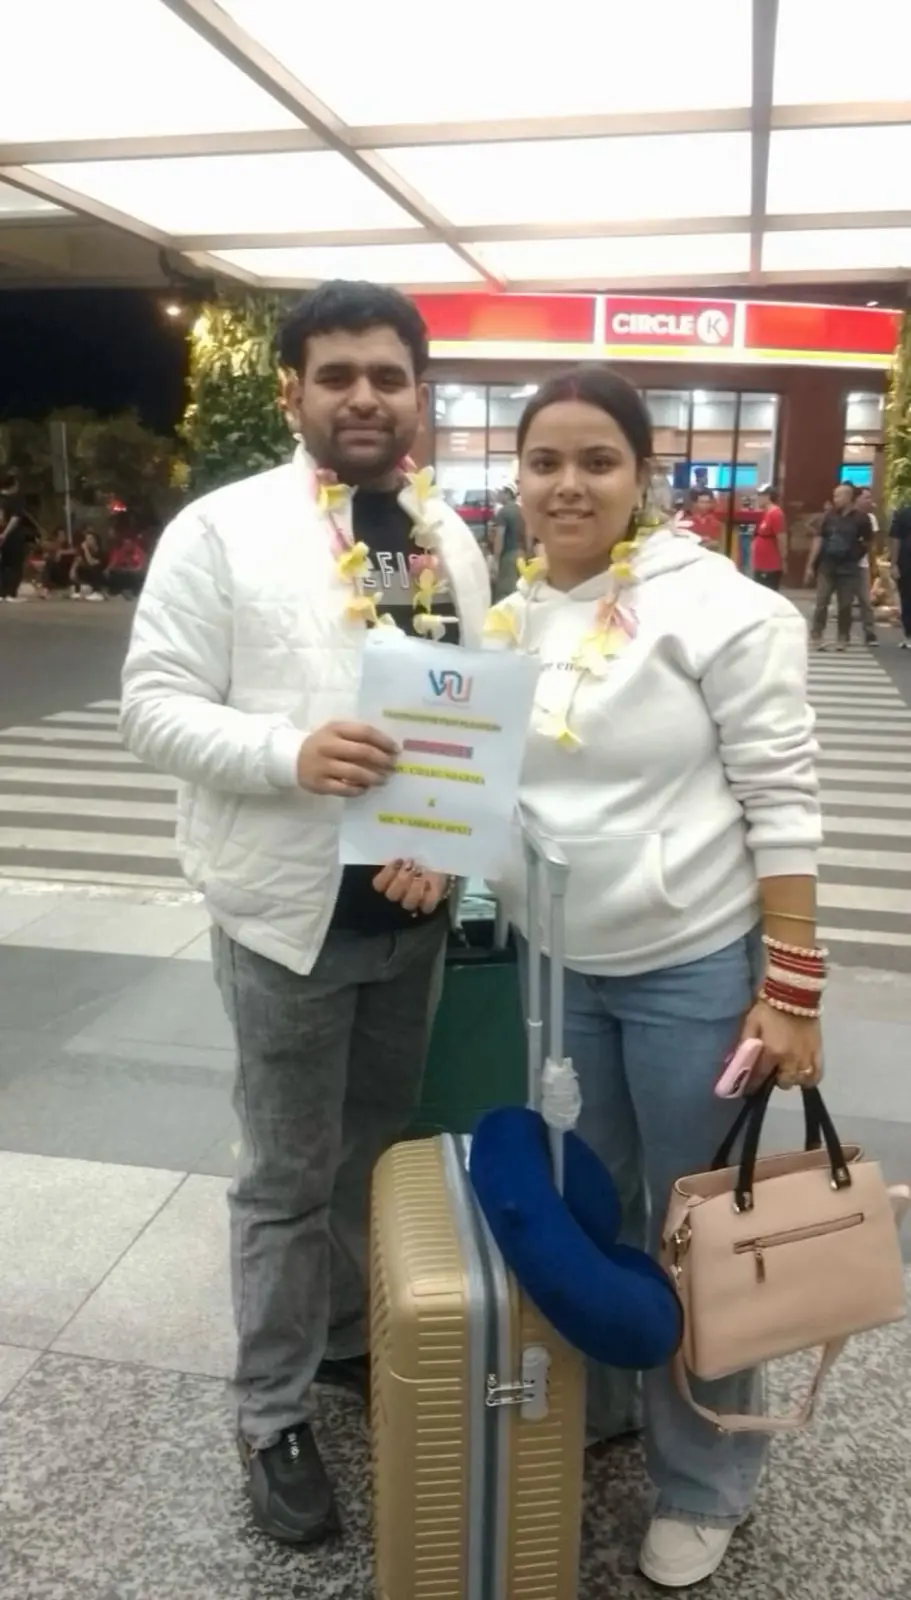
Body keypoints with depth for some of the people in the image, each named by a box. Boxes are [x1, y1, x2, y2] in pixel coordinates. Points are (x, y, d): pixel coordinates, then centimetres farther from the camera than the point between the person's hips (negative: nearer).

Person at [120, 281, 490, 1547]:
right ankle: (272, 1414, 31)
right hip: (289, 905, -5)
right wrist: (291, 751, -28)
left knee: (379, 1148, 21)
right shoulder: (221, 528, -8)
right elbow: (155, 705, -11)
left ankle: (351, 1338, 46)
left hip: (414, 903, 5)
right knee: (289, 1173, 9)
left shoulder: (451, 540, 7)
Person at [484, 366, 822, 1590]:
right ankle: (590, 1405, 47)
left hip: (694, 968, -5)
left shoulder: (719, 608, -13)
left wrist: (790, 990, -16)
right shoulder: (509, 623, 5)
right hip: (554, 966, 5)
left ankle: (705, 1483, 36)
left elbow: (782, 802, -14)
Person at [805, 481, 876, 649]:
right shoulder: (830, 516, 2)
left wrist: (855, 556, 6)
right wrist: (810, 565, 0)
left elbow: (868, 542, 5)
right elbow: (819, 540, 3)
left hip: (849, 567, -2)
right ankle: (816, 636, 5)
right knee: (821, 602, 0)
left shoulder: (861, 518, -5)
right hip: (827, 566, 2)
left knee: (845, 605, 4)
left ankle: (843, 638, 13)